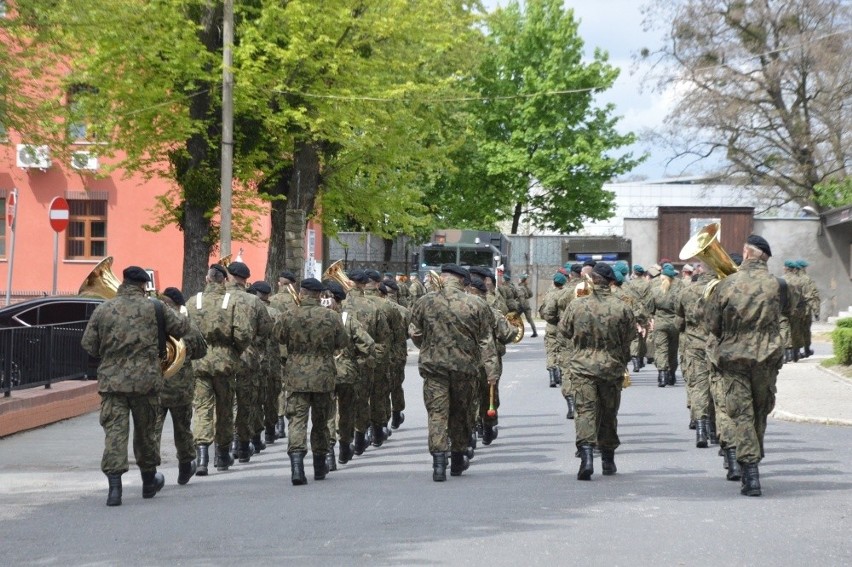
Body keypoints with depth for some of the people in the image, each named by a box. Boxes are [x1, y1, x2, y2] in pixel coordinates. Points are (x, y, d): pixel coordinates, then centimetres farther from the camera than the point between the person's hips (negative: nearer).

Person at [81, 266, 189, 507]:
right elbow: (181, 329, 6)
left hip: (111, 380, 0)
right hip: (145, 379, 0)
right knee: (145, 430, 15)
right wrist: (185, 319, 28)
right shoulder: (154, 308, -2)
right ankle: (149, 481, 31)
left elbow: (88, 344, 5)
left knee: (114, 430, -2)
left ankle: (114, 485, -15)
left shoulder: (103, 309, 2)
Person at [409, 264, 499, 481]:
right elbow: (485, 341, -3)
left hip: (433, 365, -1)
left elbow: (414, 333, 8)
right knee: (460, 413, 16)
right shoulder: (475, 306, -3)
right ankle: (458, 461, 26)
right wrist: (491, 369, 0)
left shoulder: (425, 303, -2)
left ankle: (439, 462, -13)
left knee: (437, 413, 0)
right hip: (465, 366, 1)